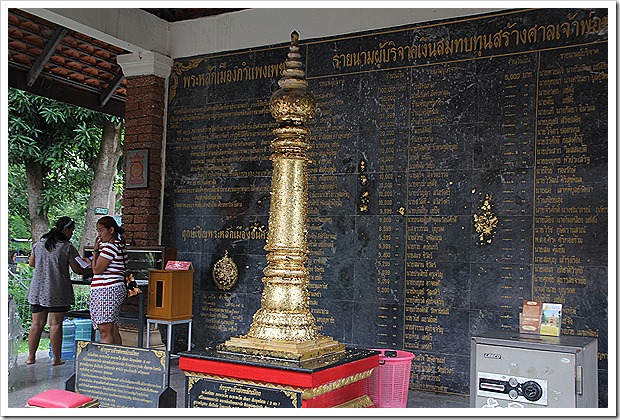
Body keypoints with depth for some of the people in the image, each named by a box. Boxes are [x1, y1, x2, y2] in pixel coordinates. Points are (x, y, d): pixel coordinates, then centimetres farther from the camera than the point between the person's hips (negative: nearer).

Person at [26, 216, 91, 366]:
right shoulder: (68, 247, -8)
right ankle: (56, 358, 5)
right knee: (55, 324, 0)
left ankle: (31, 357, 15)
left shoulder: (39, 244, 8)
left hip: (37, 290, 5)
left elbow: (31, 263, 19)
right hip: (57, 291, -5)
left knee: (37, 324, 11)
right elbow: (77, 270, -2)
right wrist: (90, 270, 15)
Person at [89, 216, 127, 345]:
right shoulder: (119, 245, 17)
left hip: (106, 291, -10)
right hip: (116, 289, 10)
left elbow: (96, 270, -13)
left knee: (105, 331, -10)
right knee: (113, 331, 11)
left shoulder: (110, 246, -13)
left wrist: (96, 250, -5)